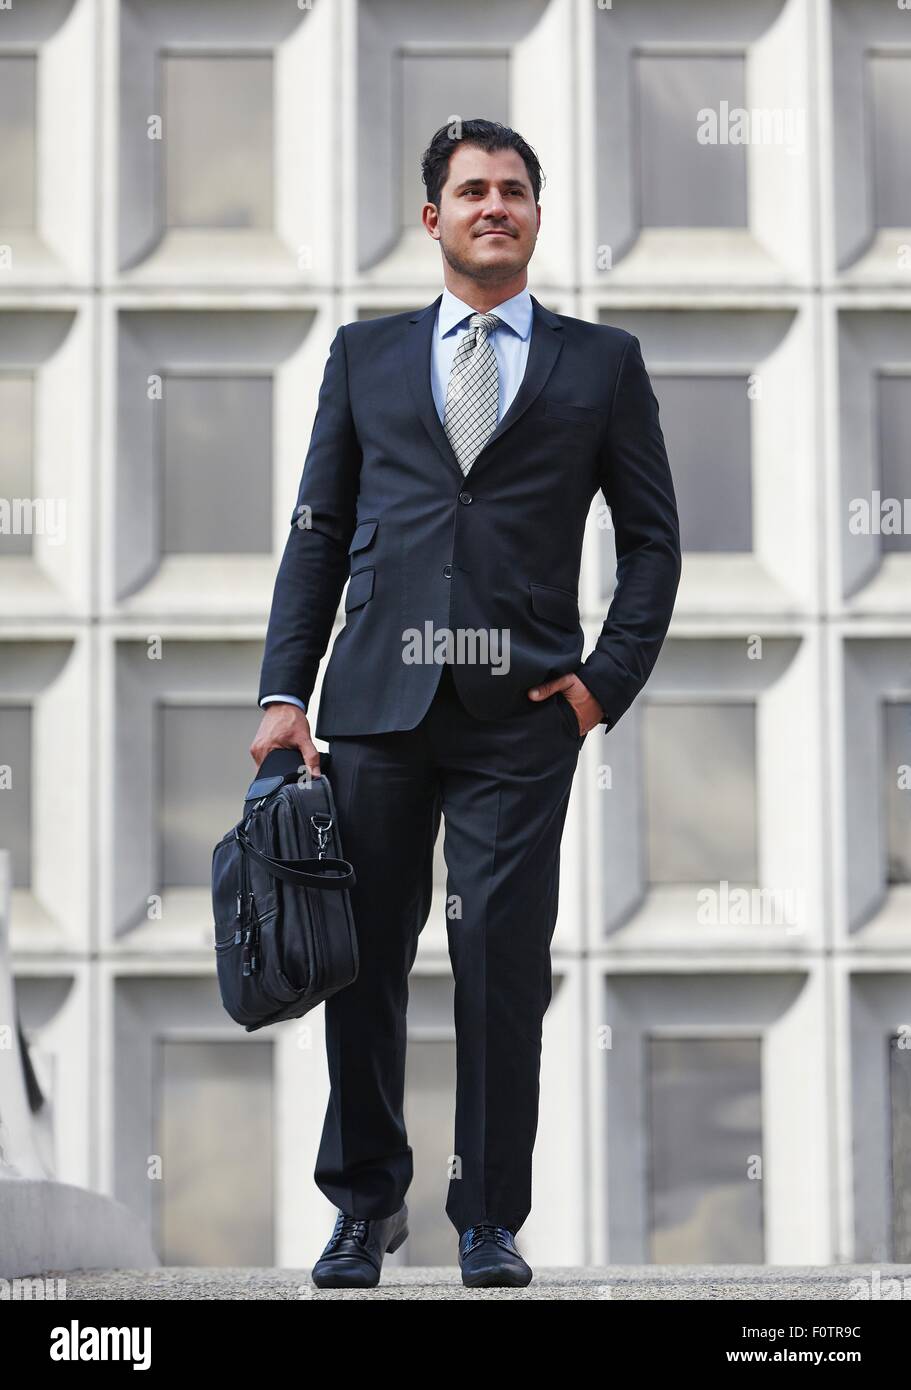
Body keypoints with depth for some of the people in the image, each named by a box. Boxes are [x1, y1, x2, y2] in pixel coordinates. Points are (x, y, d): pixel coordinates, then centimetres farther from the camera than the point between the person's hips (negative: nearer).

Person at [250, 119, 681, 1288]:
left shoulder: (601, 363, 11)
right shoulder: (365, 356, 14)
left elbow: (653, 537, 12)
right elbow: (317, 531, 12)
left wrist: (608, 679, -1)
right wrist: (285, 690, 2)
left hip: (522, 712, -1)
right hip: (378, 701, 1)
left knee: (504, 969, -3)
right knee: (362, 963, 4)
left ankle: (491, 1222, 8)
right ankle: (366, 1202, 20)